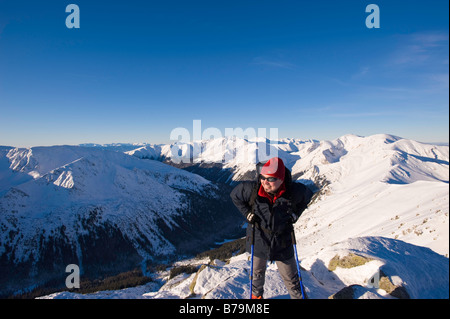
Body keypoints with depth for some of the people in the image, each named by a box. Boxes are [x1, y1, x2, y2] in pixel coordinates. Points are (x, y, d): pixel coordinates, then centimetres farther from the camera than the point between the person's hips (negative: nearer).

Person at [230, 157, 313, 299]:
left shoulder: (294, 192, -20)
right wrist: (247, 213, -9)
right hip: (258, 241, 1)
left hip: (283, 244, 0)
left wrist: (295, 214, -5)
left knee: (291, 278, 15)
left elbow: (307, 195, 4)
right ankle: (256, 294, 55)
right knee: (257, 272, 25)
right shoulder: (252, 190, -22)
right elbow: (235, 195, -2)